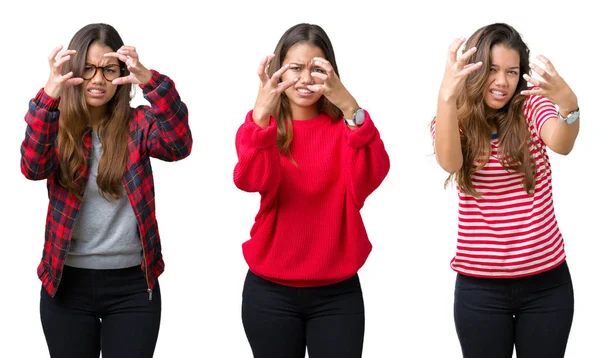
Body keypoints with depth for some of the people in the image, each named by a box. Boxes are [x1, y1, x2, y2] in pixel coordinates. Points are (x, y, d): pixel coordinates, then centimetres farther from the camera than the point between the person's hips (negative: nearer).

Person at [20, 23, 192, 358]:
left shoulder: (137, 124, 0)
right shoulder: (57, 126, 1)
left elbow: (179, 145, -20)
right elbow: (33, 167, -19)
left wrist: (150, 80, -36)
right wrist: (49, 94, -34)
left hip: (132, 285, 0)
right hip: (67, 283, 1)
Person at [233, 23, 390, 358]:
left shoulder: (344, 125, 1)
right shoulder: (259, 125, 1)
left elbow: (371, 176, -20)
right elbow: (251, 180, -20)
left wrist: (351, 109, -36)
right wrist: (261, 116, -37)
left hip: (337, 293, 0)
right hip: (271, 292, 0)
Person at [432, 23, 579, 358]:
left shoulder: (532, 107, 0)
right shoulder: (456, 121, -1)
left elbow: (561, 144, -22)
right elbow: (449, 163, -24)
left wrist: (570, 104, -45)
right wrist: (446, 97, -41)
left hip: (546, 282, 1)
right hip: (480, 286, -1)